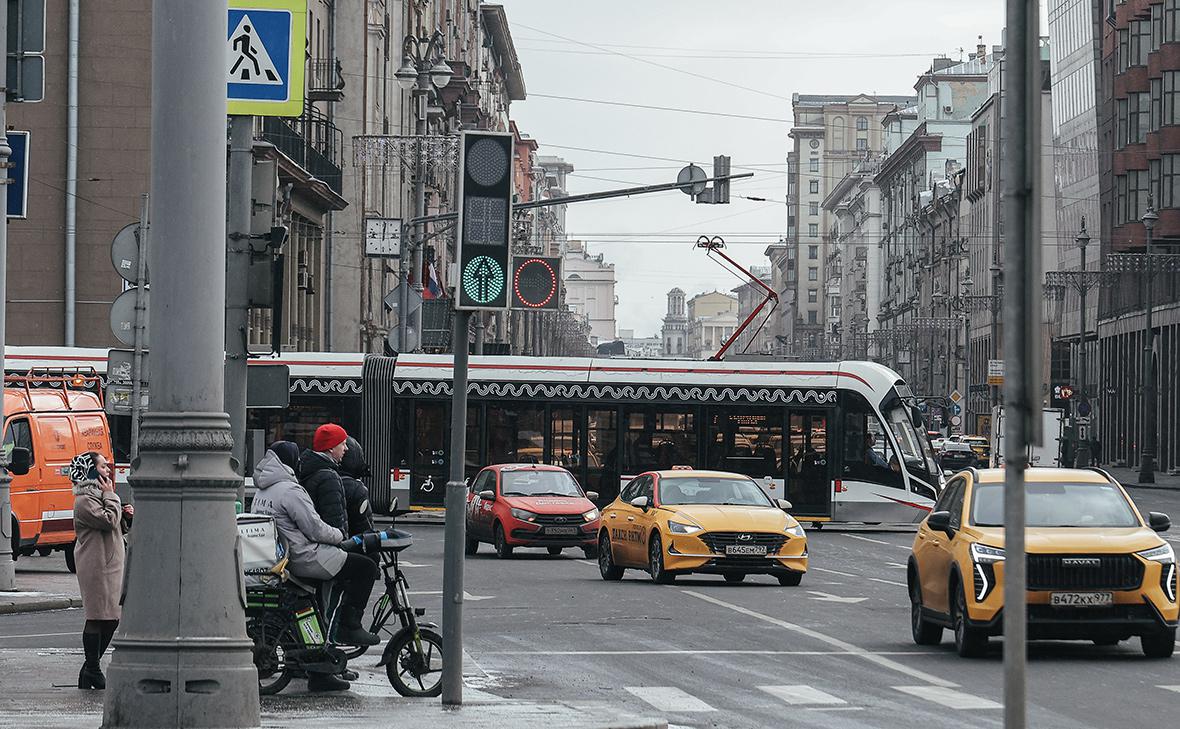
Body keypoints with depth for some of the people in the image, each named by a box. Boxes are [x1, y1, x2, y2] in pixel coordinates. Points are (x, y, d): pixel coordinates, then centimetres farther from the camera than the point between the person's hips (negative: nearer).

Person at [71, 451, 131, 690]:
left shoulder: (99, 495, 21)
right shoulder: (85, 500, -11)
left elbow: (117, 527, 27)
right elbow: (108, 520, -22)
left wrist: (127, 516, 7)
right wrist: (111, 496, -10)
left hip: (111, 565, 10)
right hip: (96, 566, -10)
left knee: (111, 618, 9)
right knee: (98, 618, -8)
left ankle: (91, 667, 17)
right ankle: (92, 669, -2)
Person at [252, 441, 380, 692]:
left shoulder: (262, 492, 16)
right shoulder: (289, 490, -15)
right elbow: (315, 529, -16)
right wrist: (340, 535, 2)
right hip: (304, 557, -10)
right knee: (365, 567, -7)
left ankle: (318, 674, 18)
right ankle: (349, 626, -4)